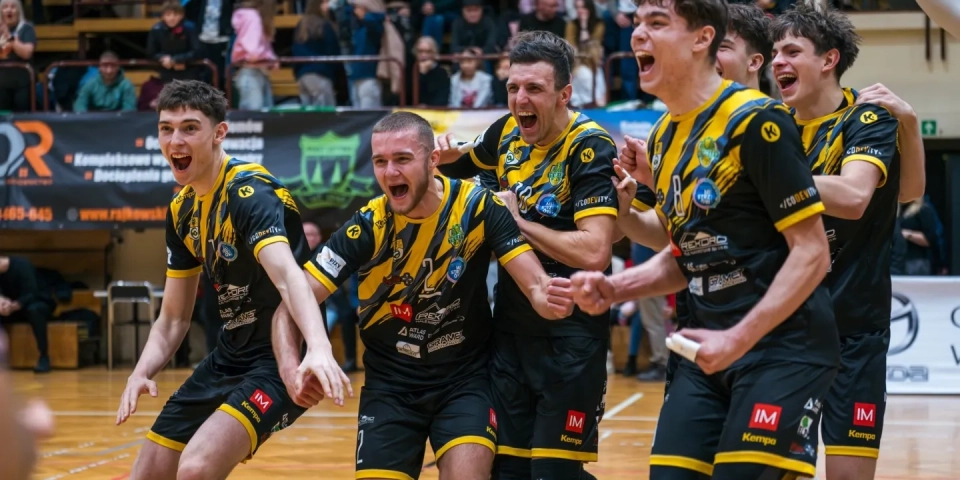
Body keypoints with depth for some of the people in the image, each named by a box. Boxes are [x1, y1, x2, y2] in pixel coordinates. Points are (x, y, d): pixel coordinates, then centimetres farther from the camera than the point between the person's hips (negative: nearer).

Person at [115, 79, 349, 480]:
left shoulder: (250, 192, -19)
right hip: (229, 358, 8)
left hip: (281, 359, -8)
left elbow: (288, 277, -38)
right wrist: (142, 372, -8)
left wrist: (319, 349, -55)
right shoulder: (182, 209, 6)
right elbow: (173, 317, 11)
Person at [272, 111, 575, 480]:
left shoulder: (479, 207, -12)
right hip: (390, 384, 1)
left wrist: (547, 296, -41)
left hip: (466, 380, -1)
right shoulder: (366, 227, -12)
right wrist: (291, 367, -33)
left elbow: (535, 283, -15)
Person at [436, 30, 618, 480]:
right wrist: (446, 154, 4)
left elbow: (594, 252, -28)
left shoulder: (591, 147, -17)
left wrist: (517, 221, -17)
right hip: (510, 328, 6)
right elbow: (463, 163, 27)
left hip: (570, 337, -6)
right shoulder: (507, 132, 3)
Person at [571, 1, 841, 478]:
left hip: (781, 347, -7)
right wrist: (614, 288, 6)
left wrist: (740, 338, -19)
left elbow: (812, 253, -15)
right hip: (709, 350, 7)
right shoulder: (664, 136, 11)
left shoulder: (755, 120, -14)